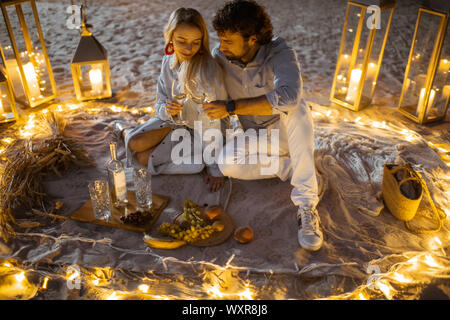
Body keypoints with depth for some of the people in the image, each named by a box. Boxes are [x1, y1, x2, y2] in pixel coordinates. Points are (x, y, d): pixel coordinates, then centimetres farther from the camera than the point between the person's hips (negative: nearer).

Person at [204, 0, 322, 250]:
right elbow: (213, 103, 3)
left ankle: (307, 206, -37)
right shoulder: (220, 56, -9)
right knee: (227, 163, -28)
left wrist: (231, 107, -41)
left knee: (297, 109, -38)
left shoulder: (280, 54, -22)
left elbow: (287, 97, -42)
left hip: (287, 131, -2)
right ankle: (298, 167, -10)